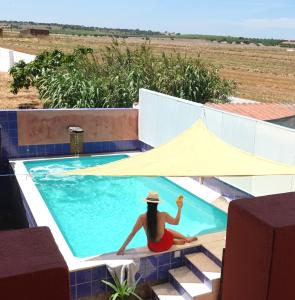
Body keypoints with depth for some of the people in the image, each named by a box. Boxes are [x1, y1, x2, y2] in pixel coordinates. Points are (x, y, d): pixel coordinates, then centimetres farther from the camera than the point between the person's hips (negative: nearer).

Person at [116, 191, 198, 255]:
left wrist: (123, 248, -7)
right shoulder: (163, 215, -21)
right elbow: (176, 222, -3)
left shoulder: (142, 217, -19)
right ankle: (186, 239, 39)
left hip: (152, 248, 2)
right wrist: (180, 208, 5)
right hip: (165, 245, -1)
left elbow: (132, 234, -15)